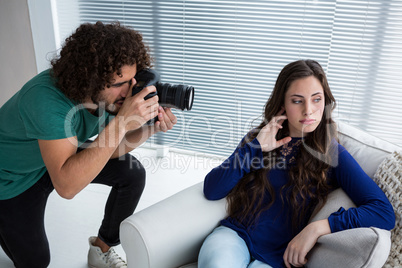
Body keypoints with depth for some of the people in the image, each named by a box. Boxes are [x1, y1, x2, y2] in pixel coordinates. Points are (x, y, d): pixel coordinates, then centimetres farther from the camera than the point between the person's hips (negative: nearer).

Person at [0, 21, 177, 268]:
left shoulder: (107, 92, -22)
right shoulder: (47, 100, -42)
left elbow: (109, 149, -10)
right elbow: (66, 186, -49)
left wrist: (151, 128, -29)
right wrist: (121, 123, -52)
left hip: (65, 154, 5)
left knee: (133, 173, -10)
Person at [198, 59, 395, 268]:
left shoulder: (333, 155, -2)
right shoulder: (259, 138, 6)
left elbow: (384, 212, -12)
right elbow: (211, 191, -2)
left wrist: (317, 227, -22)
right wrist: (254, 148, -12)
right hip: (235, 235, 2)